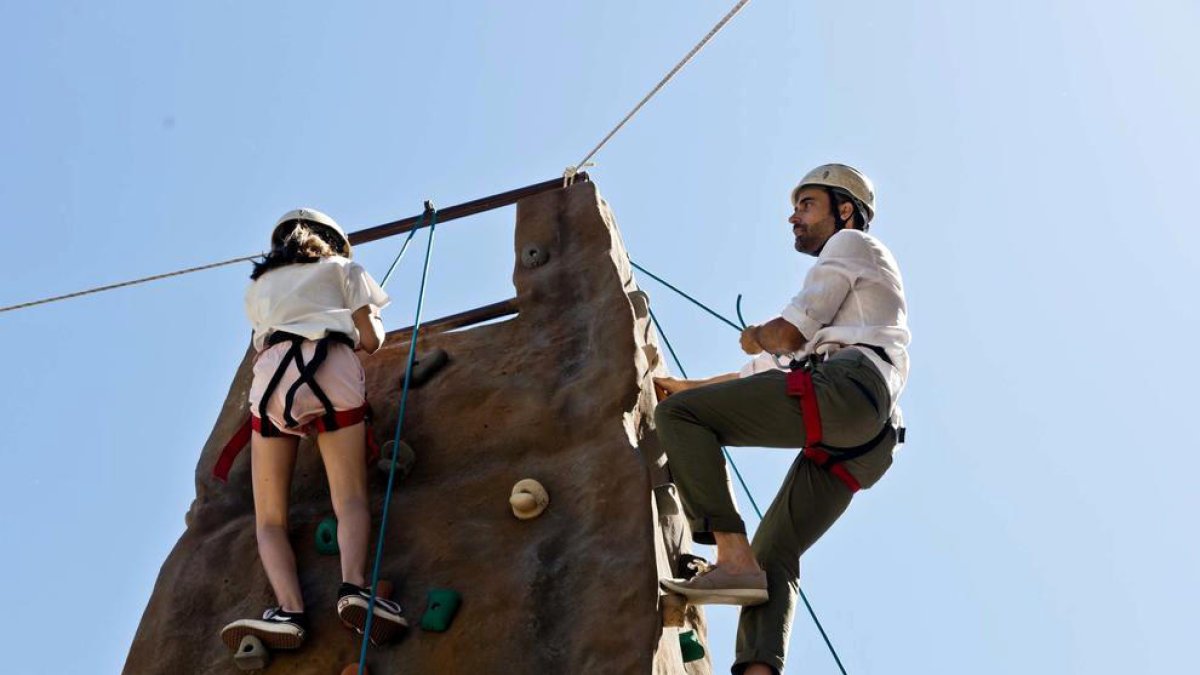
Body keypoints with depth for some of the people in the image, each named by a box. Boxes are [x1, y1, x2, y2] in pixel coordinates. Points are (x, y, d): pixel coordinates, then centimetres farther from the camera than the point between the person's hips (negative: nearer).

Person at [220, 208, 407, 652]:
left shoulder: (258, 286, 33)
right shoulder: (343, 268, 25)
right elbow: (371, 341, 20)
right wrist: (377, 325, 43)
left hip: (272, 374, 2)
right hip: (331, 367, -1)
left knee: (269, 518, 0)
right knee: (350, 499, -7)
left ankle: (290, 609, -27)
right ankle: (353, 585, -36)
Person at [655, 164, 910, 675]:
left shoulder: (852, 243, 15)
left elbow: (787, 334, 1)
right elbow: (770, 366, 42)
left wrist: (754, 337, 24)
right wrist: (688, 384, 43)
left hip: (847, 387, -9)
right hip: (865, 442, 9)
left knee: (678, 414, -9)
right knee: (772, 560, 0)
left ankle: (733, 558, -22)